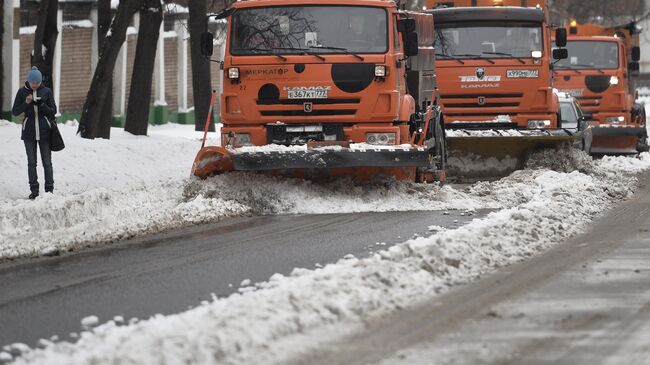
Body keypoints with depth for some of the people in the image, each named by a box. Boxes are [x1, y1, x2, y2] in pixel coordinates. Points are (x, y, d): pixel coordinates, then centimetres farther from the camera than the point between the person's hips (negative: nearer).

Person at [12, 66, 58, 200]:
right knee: (31, 162, 5)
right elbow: (15, 111, 0)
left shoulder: (47, 92, 1)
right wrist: (26, 103, -16)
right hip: (29, 132, 1)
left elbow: (53, 111, 1)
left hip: (44, 132, -1)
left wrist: (42, 104, -16)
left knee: (47, 162, 0)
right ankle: (34, 190, 10)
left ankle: (49, 189, 5)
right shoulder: (22, 92, 1)